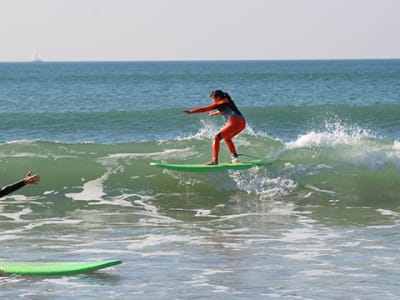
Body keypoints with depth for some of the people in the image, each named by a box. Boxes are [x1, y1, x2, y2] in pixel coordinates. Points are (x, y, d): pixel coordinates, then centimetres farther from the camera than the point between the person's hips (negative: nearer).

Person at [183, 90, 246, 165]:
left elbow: (206, 109, 2)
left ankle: (215, 160, -16)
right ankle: (235, 157, 25)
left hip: (235, 122, -9)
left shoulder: (220, 103, 4)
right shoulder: (227, 101, 28)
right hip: (242, 122, 9)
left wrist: (191, 111, 4)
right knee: (227, 138, 30)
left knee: (217, 138, -6)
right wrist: (214, 113, 66)